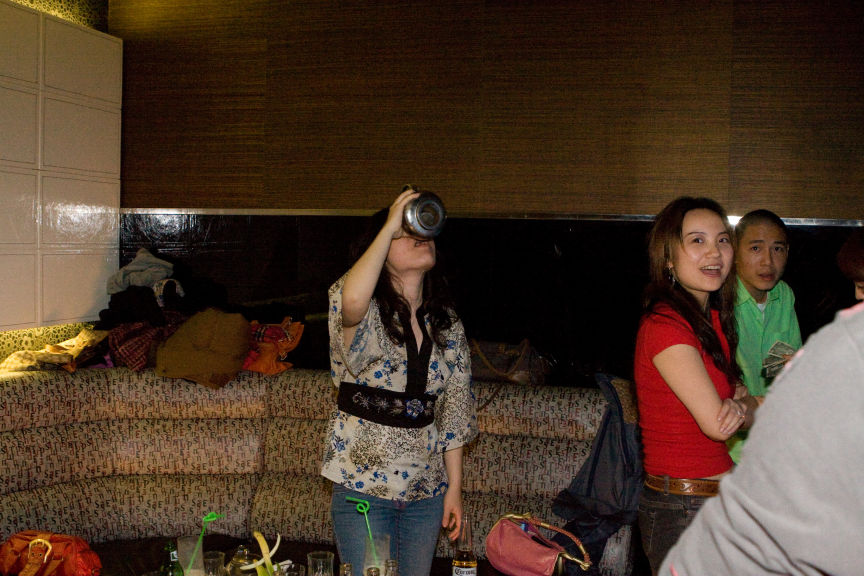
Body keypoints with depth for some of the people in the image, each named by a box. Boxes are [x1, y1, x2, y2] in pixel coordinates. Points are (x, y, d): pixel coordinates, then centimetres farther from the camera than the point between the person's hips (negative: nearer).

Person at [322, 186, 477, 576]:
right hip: (362, 486, -4)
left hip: (425, 490, 5)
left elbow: (452, 414, 9)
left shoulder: (448, 326, 5)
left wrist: (454, 488, 8)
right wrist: (390, 226, -28)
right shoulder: (365, 314, -11)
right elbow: (351, 301, -39)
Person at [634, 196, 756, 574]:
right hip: (681, 511, -8)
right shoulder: (665, 324, -19)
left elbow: (725, 411, 7)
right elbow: (716, 423, -20)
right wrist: (753, 404, 1)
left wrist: (739, 406, -17)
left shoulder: (712, 318, 10)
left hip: (720, 498, 8)